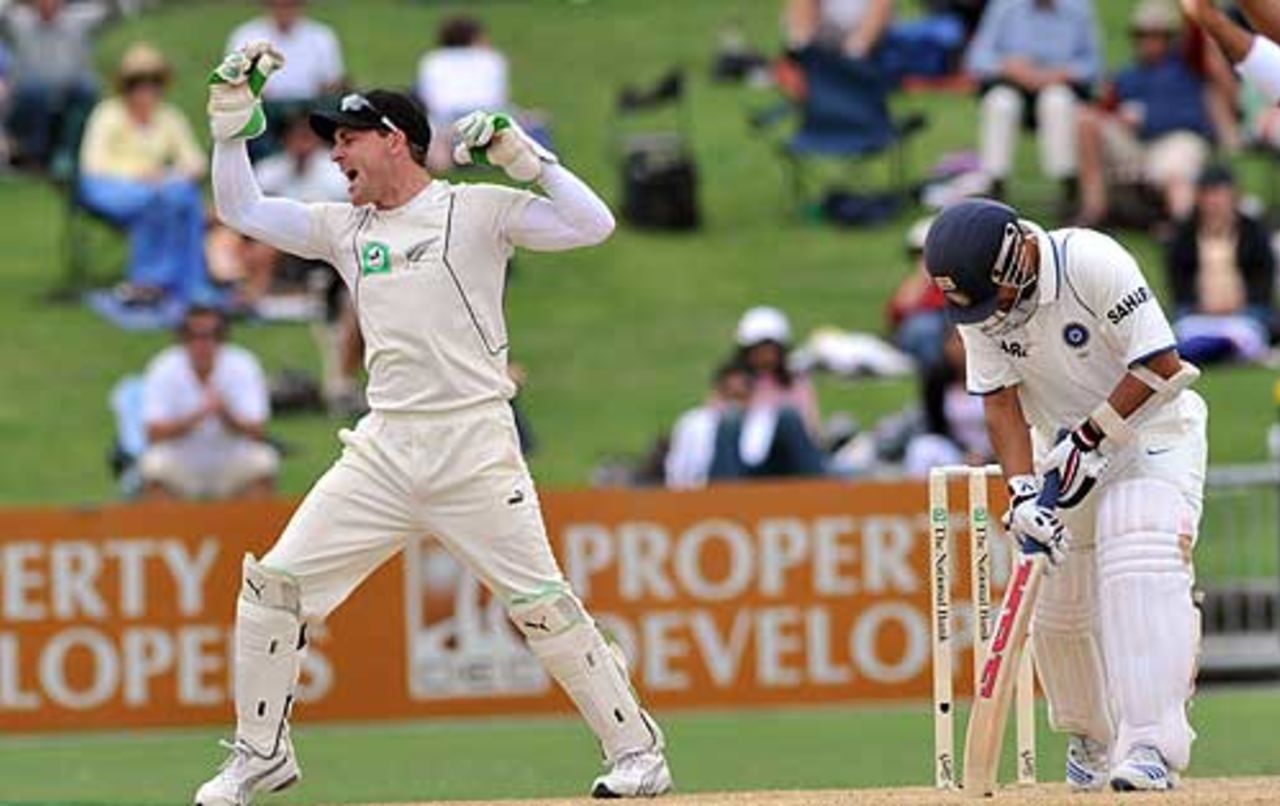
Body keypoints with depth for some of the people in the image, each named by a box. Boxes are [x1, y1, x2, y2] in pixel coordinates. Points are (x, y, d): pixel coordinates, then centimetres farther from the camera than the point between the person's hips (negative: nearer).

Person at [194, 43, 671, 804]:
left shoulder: (477, 211, -2)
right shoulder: (346, 228, 14)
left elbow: (593, 225, -10)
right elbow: (242, 210, 15)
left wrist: (524, 156, -15)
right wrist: (234, 120, 6)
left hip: (475, 448, -5)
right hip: (384, 450, 5)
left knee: (541, 603, -8)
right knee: (273, 582, -1)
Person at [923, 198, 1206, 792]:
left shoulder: (1094, 263, -27)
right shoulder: (981, 301, -10)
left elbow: (1160, 365, -24)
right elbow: (1001, 402, -10)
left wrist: (1093, 438, -23)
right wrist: (1022, 489, -23)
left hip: (1150, 427, -6)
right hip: (1068, 449, 6)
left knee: (1141, 572, -25)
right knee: (1058, 605, 6)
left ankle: (1150, 746, -34)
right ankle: (1090, 738, 30)